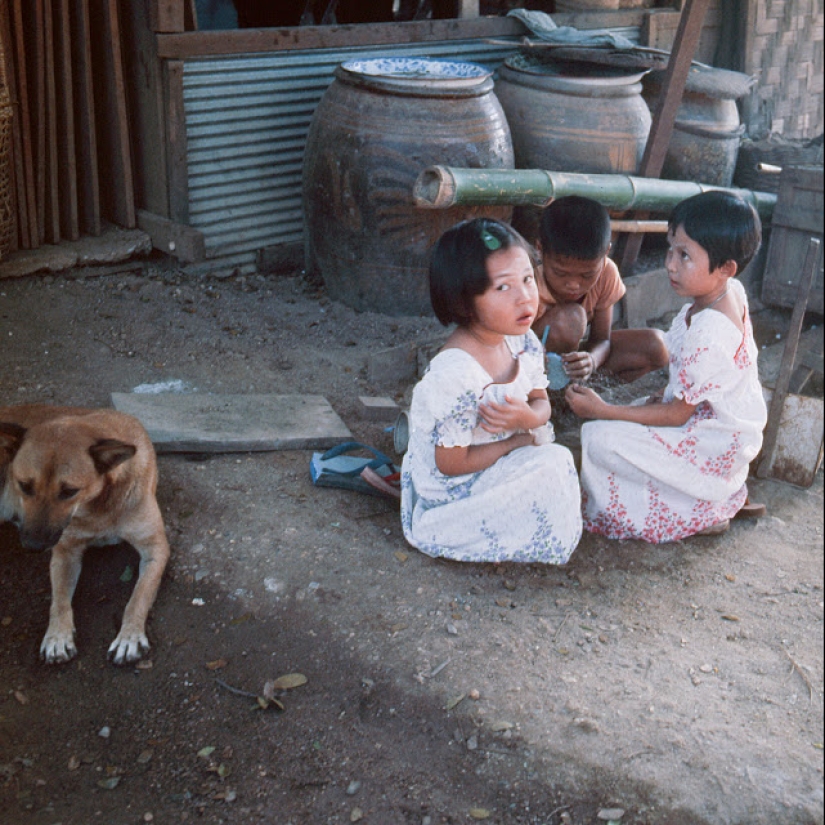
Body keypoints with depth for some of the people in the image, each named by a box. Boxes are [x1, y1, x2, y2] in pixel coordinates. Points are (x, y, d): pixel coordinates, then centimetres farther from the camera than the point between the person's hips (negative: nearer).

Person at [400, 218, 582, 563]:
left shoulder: (522, 342, -7)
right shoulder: (456, 372, -32)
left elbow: (541, 402, 6)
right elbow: (451, 464, -25)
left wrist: (529, 417, -19)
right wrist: (516, 442, -14)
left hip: (492, 465, 9)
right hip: (449, 494, -9)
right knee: (552, 464, -19)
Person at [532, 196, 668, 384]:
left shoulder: (606, 273, -15)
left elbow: (601, 339, -10)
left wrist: (591, 360, -34)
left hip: (571, 352, 6)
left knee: (655, 347, -9)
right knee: (570, 318, -35)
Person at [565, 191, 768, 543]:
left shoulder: (708, 332, -31)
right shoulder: (731, 291, -3)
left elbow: (677, 415, -21)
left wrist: (603, 410, -17)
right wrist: (667, 395, 6)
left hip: (715, 445, -10)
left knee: (599, 438, -18)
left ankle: (704, 513, -3)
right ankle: (730, 492, 15)